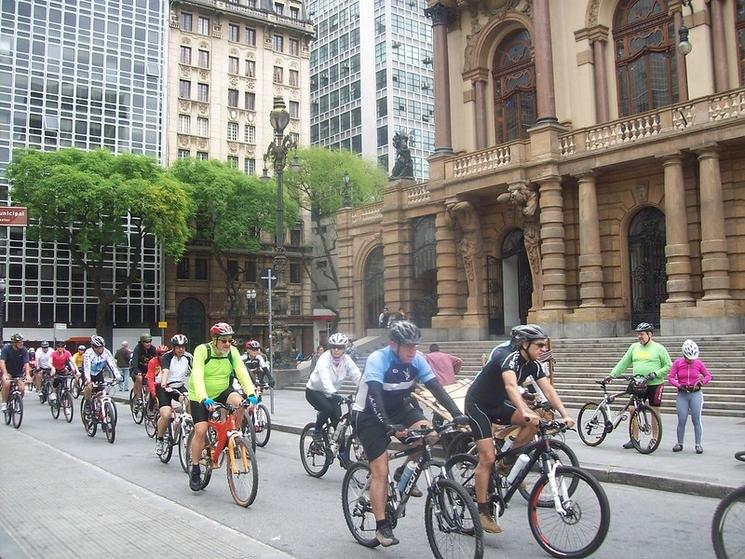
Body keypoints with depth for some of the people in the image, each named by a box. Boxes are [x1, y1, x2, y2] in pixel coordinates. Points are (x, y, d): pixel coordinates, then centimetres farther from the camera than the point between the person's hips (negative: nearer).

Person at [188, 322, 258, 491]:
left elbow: (242, 373, -19)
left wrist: (251, 394, -35)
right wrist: (204, 399, -48)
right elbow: (197, 376, -33)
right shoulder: (202, 351, -21)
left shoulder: (232, 352, -9)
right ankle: (195, 470, 5)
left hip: (222, 392, 3)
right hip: (200, 397, -3)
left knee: (240, 403, -26)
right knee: (200, 430, -13)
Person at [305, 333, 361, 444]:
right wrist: (334, 393, -60)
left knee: (337, 418, -10)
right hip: (314, 391, -4)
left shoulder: (347, 360, -13)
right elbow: (325, 379, -44)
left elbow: (357, 375, -23)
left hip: (331, 392, 5)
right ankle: (317, 432, -3)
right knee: (327, 409, -30)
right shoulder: (324, 359, -27)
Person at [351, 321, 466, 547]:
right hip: (369, 415, -5)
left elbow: (436, 387, -15)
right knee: (381, 472, -10)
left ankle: (404, 472, 3)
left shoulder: (417, 360, -12)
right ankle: (382, 527, 2)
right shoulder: (377, 359, -28)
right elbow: (374, 394, -39)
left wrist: (456, 414, -26)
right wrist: (388, 425, -52)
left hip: (399, 408, 5)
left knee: (429, 433, -21)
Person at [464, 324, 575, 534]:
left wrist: (565, 415, -24)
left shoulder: (533, 364, -4)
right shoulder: (508, 356, -28)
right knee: (487, 457, -13)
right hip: (478, 404, -7)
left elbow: (548, 390, -10)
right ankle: (482, 511, -3)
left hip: (498, 404, 7)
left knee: (534, 422, -16)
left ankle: (508, 462, 2)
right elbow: (511, 386, -45)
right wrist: (525, 412, -59)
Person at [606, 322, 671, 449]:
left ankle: (655, 438, 17)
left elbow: (668, 366, -2)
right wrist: (612, 375, 0)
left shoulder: (659, 348, -2)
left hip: (655, 384, -4)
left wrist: (655, 374, -15)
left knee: (655, 411, 4)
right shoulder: (634, 347, 9)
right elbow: (623, 363, 8)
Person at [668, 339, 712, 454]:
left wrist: (701, 382, -8)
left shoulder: (698, 363, 0)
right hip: (682, 394, 0)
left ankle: (698, 444, 10)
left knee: (696, 420, 0)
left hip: (696, 394, 0)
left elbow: (708, 375, 10)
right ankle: (679, 444, 13)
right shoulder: (677, 363, -2)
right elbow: (670, 377, -1)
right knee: (681, 421, 0)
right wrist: (679, 385, -16)